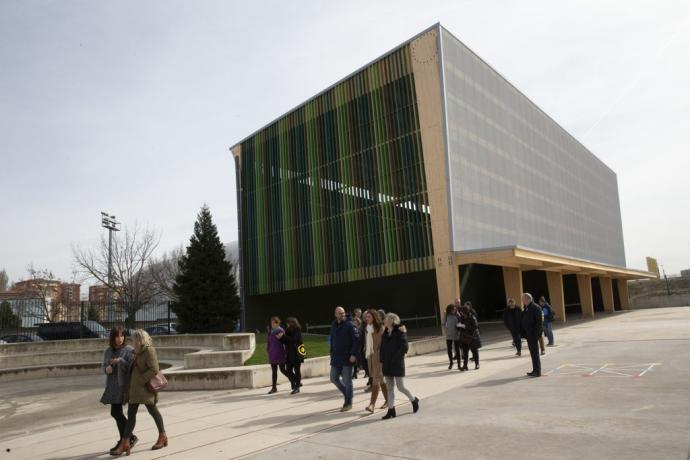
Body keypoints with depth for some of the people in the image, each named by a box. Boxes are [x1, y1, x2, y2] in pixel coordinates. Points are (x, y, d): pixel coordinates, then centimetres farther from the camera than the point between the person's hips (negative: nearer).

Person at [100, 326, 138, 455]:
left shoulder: (129, 350, -9)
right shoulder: (108, 351, 8)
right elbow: (103, 366, 15)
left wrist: (121, 361, -24)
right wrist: (106, 369, -8)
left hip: (123, 385, -6)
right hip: (112, 386, 6)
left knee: (115, 413, -9)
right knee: (118, 413, 10)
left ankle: (130, 437, 4)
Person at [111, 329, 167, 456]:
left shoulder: (149, 351, -14)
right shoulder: (139, 352, 12)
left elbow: (154, 370, -21)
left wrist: (141, 380, -20)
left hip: (145, 387, -8)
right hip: (134, 388, 8)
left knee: (152, 411, 5)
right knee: (131, 413, 4)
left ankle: (162, 437, 20)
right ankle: (124, 443, 6)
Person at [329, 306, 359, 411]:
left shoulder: (349, 325, -10)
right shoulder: (333, 325, 10)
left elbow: (356, 340, -15)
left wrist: (353, 354, -20)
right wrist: (332, 354, 11)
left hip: (347, 358, -7)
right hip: (336, 358, 7)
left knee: (347, 381, 0)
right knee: (334, 379, 10)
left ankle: (348, 403, 14)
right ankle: (347, 394, 30)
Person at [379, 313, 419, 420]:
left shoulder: (400, 332, -10)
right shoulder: (385, 333, 8)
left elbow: (404, 347, -16)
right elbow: (382, 348, 12)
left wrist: (395, 357, -17)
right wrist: (382, 361, 3)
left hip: (397, 364, -6)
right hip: (387, 364, 6)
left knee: (401, 387, 0)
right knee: (390, 388, 8)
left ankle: (414, 400, 25)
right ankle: (391, 410, 13)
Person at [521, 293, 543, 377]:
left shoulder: (536, 308, -13)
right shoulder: (526, 308, 14)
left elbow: (539, 321, -18)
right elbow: (523, 321, 17)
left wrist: (536, 333, -22)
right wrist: (524, 333, 12)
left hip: (533, 334, -9)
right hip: (528, 334, 9)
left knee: (535, 353, -4)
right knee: (533, 352, 14)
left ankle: (537, 371, 2)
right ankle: (535, 370, 21)